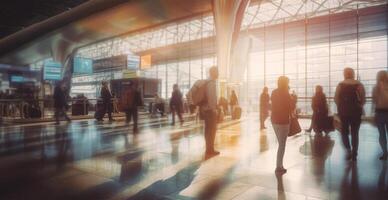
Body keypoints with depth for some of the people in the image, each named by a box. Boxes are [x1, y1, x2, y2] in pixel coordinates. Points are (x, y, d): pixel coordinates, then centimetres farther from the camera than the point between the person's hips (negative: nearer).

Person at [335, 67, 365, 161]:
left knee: (344, 132, 15)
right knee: (355, 133, 10)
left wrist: (341, 107, 8)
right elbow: (363, 100, -6)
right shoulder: (359, 85, -4)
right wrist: (358, 106, 11)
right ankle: (354, 154, 11)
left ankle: (348, 149, -3)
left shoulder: (340, 85, -5)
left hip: (343, 112, -1)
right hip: (356, 112, 1)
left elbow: (336, 99, -8)